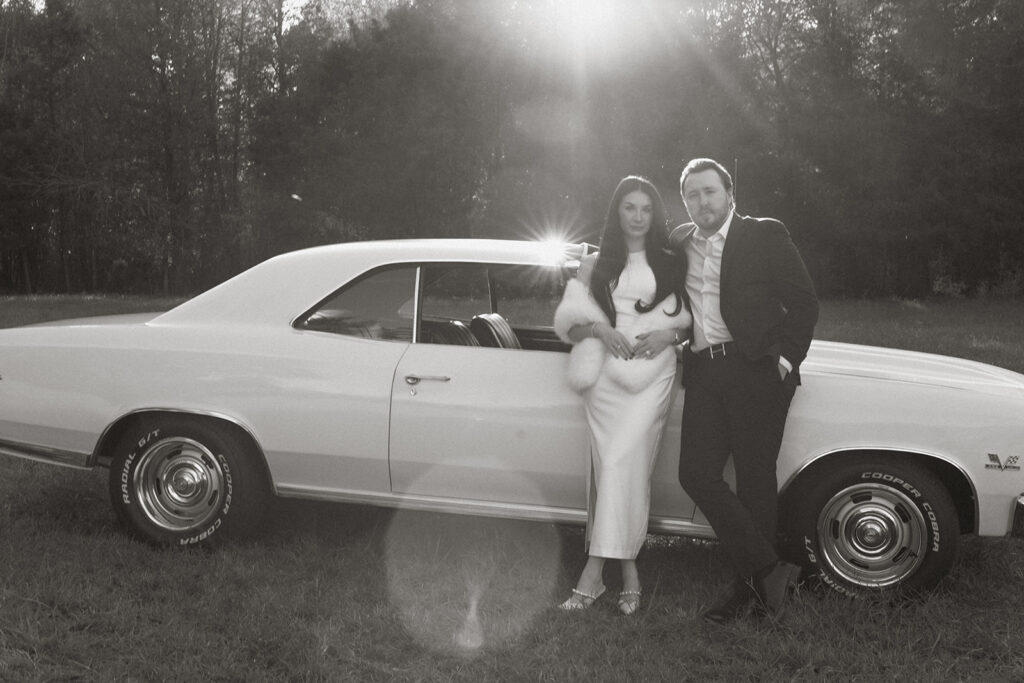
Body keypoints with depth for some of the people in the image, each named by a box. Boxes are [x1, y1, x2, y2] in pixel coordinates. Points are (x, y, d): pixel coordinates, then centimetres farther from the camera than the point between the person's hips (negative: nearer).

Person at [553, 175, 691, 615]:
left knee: (621, 464, -14)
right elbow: (567, 322, 8)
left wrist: (670, 334, -5)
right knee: (613, 468, -4)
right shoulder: (594, 265, 13)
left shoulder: (670, 265, 14)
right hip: (607, 376, 1)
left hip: (653, 375, -1)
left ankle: (595, 569, -14)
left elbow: (690, 321, 16)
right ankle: (627, 566, 5)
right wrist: (598, 327, -11)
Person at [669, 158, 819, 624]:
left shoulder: (765, 236, 2)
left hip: (755, 370, -4)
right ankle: (770, 569, 6)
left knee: (755, 480, 0)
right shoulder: (680, 243, 15)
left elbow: (804, 303, 0)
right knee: (696, 474, -4)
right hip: (703, 372, 5)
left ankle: (751, 586, 14)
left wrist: (784, 361, -8)